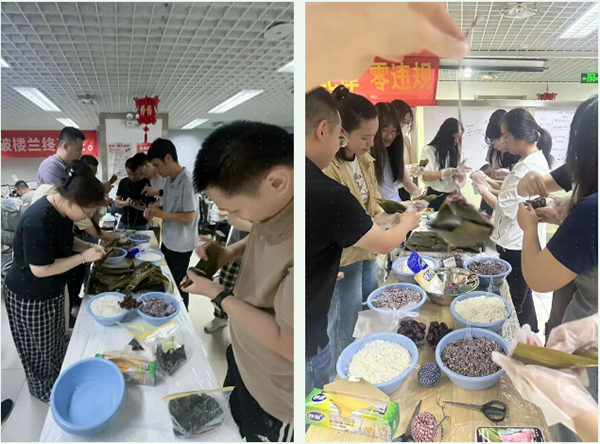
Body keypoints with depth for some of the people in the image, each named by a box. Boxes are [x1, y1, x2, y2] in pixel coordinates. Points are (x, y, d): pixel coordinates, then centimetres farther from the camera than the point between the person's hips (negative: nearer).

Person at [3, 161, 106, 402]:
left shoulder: (62, 211, -6)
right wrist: (84, 257, -26)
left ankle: (58, 382, 45)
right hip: (30, 297, -8)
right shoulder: (38, 220, -34)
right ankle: (46, 392, 35)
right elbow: (41, 269, -31)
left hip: (51, 291, 8)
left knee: (55, 342, 24)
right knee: (41, 348, 13)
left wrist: (89, 247, -5)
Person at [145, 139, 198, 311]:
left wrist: (161, 214, -21)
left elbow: (189, 217, -25)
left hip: (181, 245, -8)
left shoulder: (187, 182, -23)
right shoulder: (169, 180, 4)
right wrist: (155, 209, -3)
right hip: (167, 241, 8)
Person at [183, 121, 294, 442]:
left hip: (276, 393, -7)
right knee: (235, 418, 32)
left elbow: (291, 345, -31)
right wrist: (230, 252, -8)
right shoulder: (279, 195, -14)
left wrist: (217, 294, -22)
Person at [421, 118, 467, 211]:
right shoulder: (429, 150, -4)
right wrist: (442, 174, -33)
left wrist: (460, 172, -14)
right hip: (435, 197, -5)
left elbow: (460, 181, 8)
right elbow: (425, 176, -17)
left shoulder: (454, 152, 12)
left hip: (452, 197, 5)